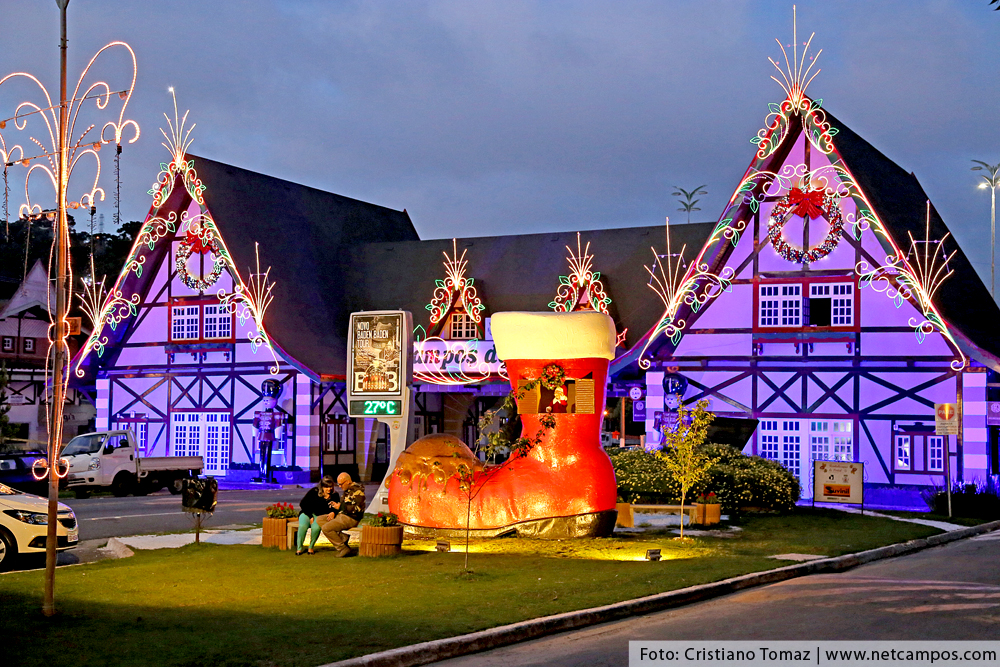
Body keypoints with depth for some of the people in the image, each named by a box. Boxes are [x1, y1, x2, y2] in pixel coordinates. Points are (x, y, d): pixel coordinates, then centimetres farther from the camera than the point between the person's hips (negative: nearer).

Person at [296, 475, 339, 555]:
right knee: (303, 526, -33)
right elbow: (302, 504, -3)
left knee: (316, 527, -35)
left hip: (321, 516, 0)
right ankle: (299, 548, -16)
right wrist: (310, 517, -10)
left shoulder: (335, 495, -1)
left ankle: (311, 547, -12)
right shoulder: (314, 491, -6)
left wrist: (333, 513, -25)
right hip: (307, 513, 0)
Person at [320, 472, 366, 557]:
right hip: (341, 515, 10)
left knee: (326, 528, -22)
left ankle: (343, 548, -14)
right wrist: (334, 513, 4)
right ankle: (342, 537, -7)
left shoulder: (357, 490, -13)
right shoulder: (346, 490, 17)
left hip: (350, 518, -10)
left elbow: (357, 508, -22)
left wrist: (340, 506, -19)